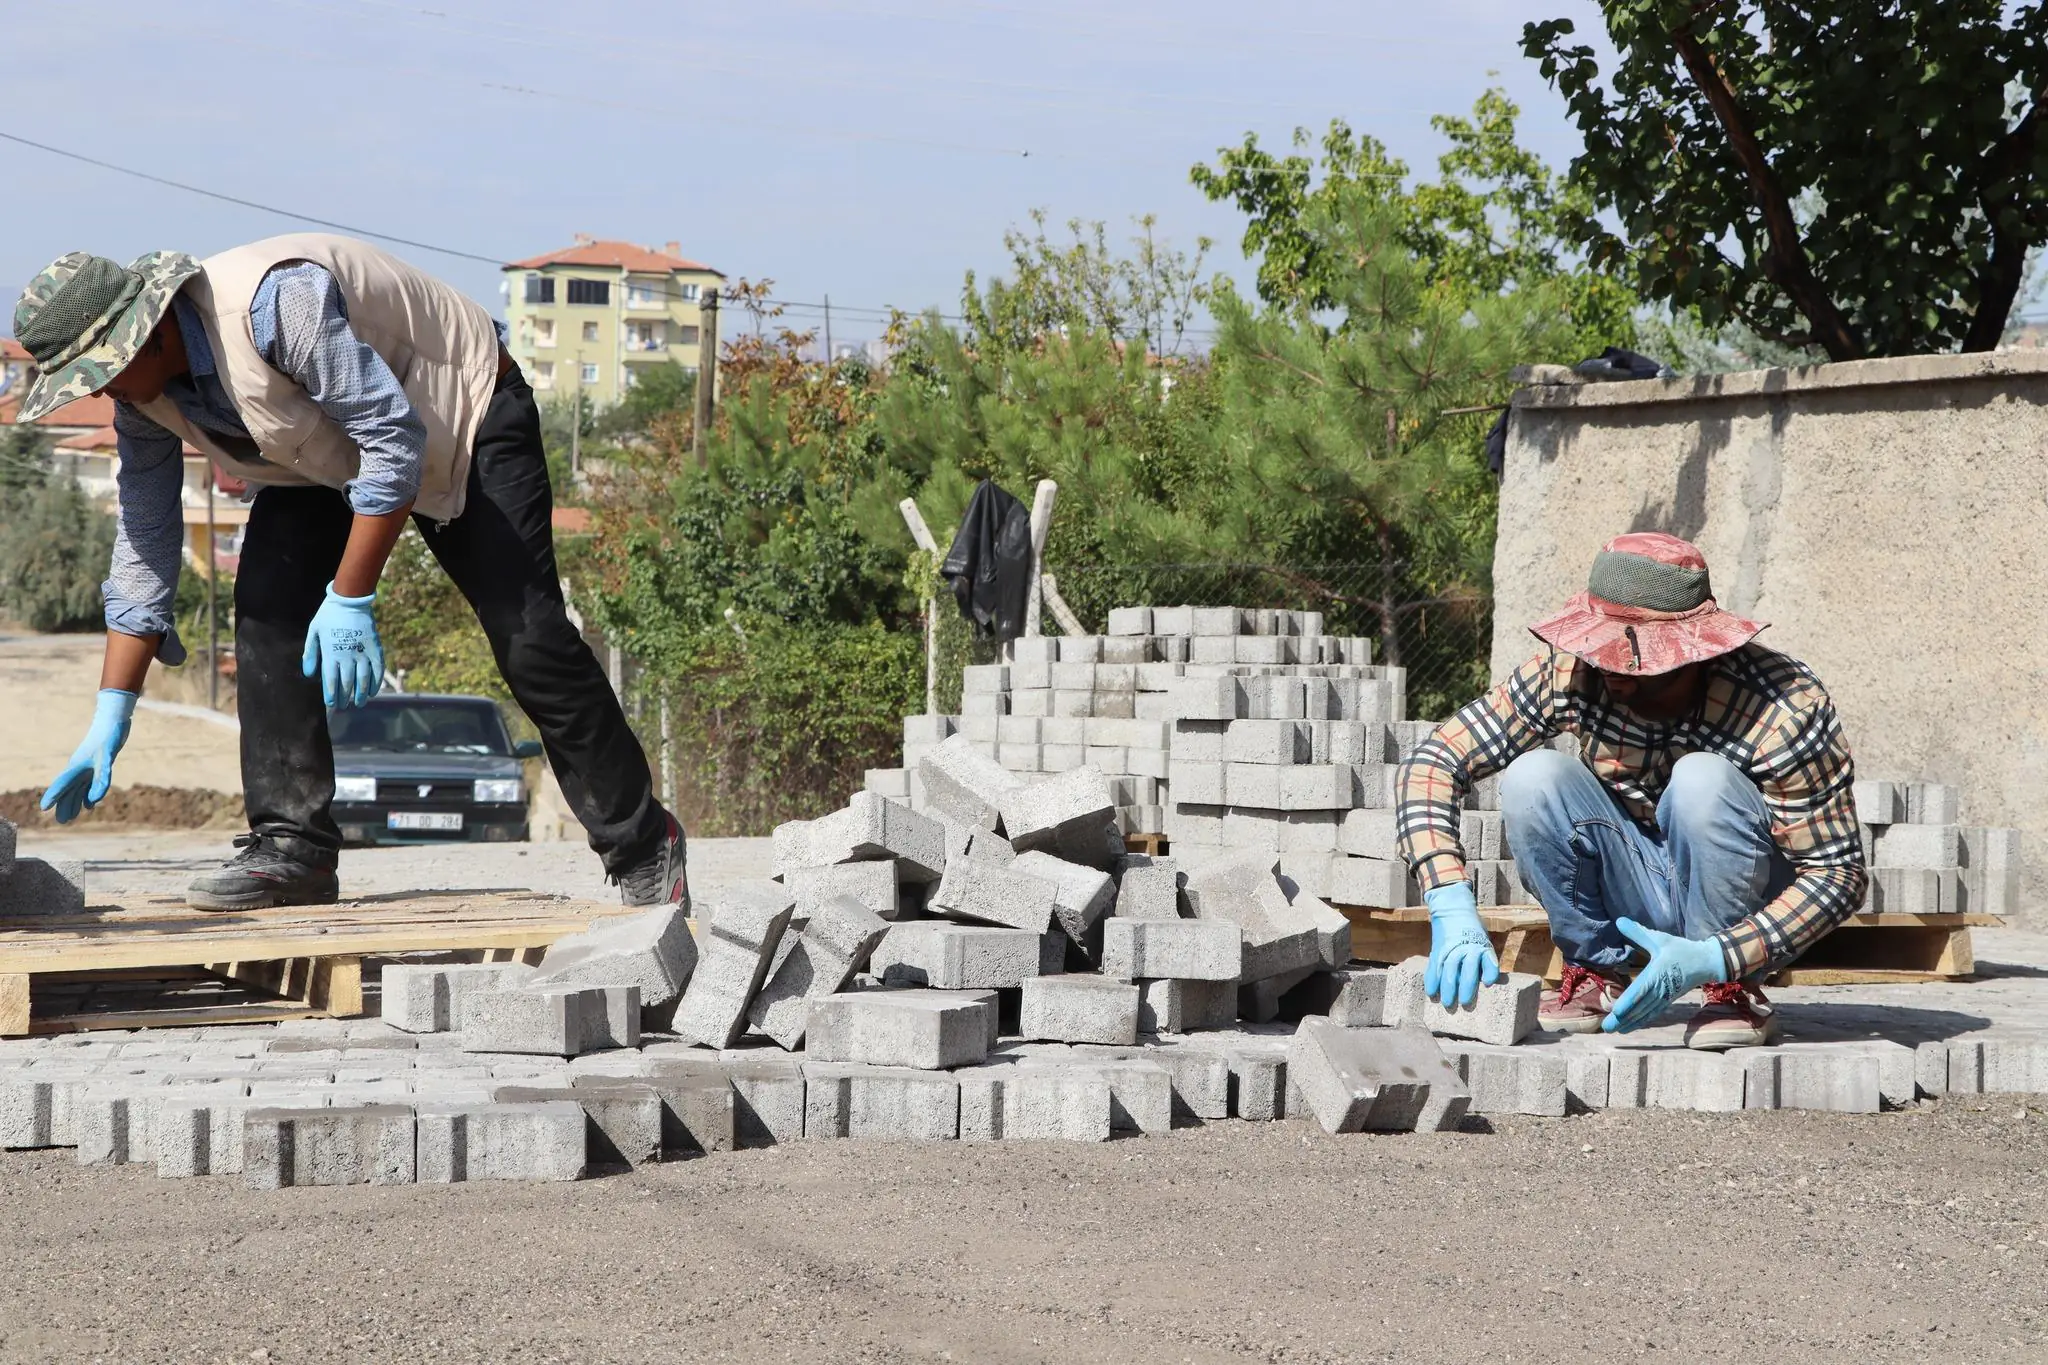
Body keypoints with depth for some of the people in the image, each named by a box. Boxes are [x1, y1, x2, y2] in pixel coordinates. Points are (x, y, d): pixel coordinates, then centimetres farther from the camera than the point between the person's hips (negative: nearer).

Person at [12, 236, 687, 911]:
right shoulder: (143, 396, -12)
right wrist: (110, 721, -6)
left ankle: (643, 845, 0)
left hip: (467, 410, -7)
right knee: (267, 609, -13)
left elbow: (396, 437, -34)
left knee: (528, 639, -12)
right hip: (326, 458, 7)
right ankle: (292, 845, -10)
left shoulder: (274, 302, -38)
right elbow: (144, 543, -3)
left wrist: (350, 600, -32)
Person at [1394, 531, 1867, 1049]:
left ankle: (1733, 990, -14)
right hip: (1636, 897, 3)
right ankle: (1599, 976, -7)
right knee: (1533, 776, -24)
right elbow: (1433, 762, -17)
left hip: (1745, 902, -3)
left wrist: (1716, 958, -36)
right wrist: (1452, 909, -32)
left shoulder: (1787, 710, -27)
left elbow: (1839, 874, -23)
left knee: (1702, 779, -33)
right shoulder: (1574, 673, -19)